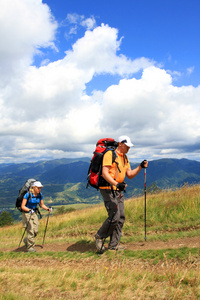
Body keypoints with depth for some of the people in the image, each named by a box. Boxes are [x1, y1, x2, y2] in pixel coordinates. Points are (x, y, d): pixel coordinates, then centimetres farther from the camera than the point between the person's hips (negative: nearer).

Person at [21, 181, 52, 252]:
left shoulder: (40, 195, -2)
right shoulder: (28, 194, -18)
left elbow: (42, 205, 9)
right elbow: (22, 206, -16)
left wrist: (48, 209, -8)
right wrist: (29, 210, -31)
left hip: (34, 213, 6)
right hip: (26, 213, -6)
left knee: (36, 231, 0)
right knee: (31, 230, -11)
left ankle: (26, 240, 28)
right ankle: (30, 247, 3)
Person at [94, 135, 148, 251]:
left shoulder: (125, 158, 17)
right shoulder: (110, 154, -10)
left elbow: (130, 175, 15)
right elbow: (105, 173, -19)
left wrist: (141, 167, 2)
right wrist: (116, 184, -31)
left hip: (119, 191, 9)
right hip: (108, 189, -9)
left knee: (121, 218, 7)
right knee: (115, 217, -12)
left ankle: (114, 244, 16)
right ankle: (99, 236, 8)